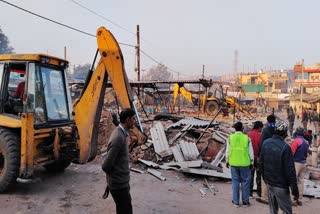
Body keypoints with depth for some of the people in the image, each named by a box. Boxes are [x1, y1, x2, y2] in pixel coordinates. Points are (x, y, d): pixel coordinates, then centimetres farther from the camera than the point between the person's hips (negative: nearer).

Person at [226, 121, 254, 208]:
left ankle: (236, 201, 16)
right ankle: (245, 201, 19)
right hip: (244, 163, -1)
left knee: (235, 181, 10)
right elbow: (250, 152, -1)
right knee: (245, 181, 11)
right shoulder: (247, 138, -6)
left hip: (233, 163, 1)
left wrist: (227, 161, 13)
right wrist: (251, 162, 11)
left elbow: (228, 151, 1)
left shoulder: (230, 138, -3)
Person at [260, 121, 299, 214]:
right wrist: (295, 190, -11)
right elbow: (290, 171, -19)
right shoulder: (285, 147, -20)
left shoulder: (265, 143, 0)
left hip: (269, 183, 6)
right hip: (281, 186, -6)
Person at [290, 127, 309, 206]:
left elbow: (291, 153, -16)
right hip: (304, 163, 7)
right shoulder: (306, 142, 7)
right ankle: (300, 199, 17)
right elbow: (306, 153, 14)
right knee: (300, 180, 12)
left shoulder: (296, 141, -16)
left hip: (296, 163, -7)